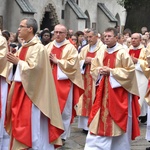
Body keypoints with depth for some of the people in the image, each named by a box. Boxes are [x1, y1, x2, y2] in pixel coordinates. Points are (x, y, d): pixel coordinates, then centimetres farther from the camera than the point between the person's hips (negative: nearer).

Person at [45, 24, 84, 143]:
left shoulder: (70, 48, -1)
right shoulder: (49, 46, 12)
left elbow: (72, 64, -11)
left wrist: (57, 61, -12)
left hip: (64, 82, -4)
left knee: (64, 109, 1)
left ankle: (62, 135, 10)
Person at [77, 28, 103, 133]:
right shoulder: (85, 49, 15)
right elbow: (79, 62, 15)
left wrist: (92, 60, -14)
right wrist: (85, 61, -5)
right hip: (86, 78, 6)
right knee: (86, 98, 4)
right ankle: (86, 125, 10)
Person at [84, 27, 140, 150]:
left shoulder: (122, 52, -9)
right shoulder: (101, 52, 6)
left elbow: (129, 70, -12)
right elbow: (93, 68, 13)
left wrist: (111, 71, -16)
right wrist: (100, 70, -9)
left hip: (118, 90, -5)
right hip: (103, 90, 5)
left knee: (118, 119, 2)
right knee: (101, 117, 5)